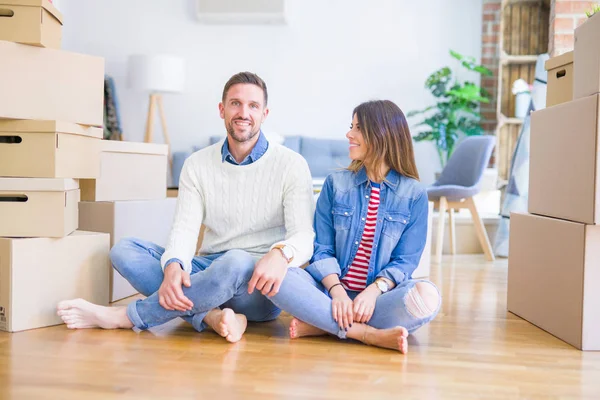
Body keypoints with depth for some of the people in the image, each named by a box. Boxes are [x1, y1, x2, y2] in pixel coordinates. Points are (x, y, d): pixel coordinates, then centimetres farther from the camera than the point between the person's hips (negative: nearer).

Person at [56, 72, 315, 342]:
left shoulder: (290, 164, -3)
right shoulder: (198, 165, 8)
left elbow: (303, 234, -12)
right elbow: (184, 228, -3)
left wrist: (282, 253, -37)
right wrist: (173, 266, -26)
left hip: (259, 288, -4)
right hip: (208, 272, 4)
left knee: (236, 262, -38)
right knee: (125, 249, -13)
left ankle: (122, 318, -23)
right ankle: (212, 316, -32)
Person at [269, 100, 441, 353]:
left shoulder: (414, 194, 2)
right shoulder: (336, 183, 7)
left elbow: (405, 261, -1)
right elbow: (322, 249, 3)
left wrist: (374, 290, -20)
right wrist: (336, 291, -16)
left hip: (379, 296, -1)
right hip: (332, 291, 1)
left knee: (426, 298, -33)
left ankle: (321, 325, -20)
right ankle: (371, 334, -25)